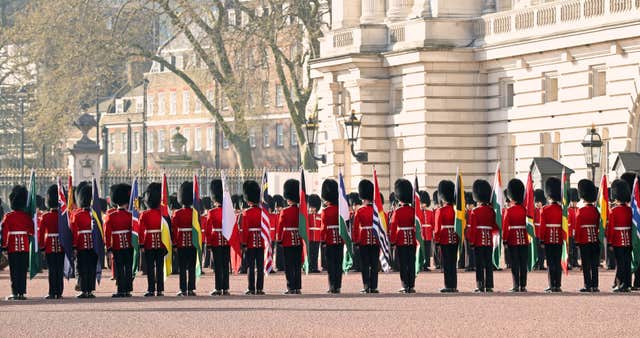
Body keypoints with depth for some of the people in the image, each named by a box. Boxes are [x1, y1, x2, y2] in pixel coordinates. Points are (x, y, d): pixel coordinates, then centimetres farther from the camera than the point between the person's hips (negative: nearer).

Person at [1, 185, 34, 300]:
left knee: (14, 270, 0)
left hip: (13, 247, -2)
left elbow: (4, 231, -8)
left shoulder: (8, 216, -5)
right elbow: (32, 230, 1)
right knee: (23, 270, 6)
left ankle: (15, 293, -4)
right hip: (24, 246, 2)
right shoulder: (27, 216, 1)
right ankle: (22, 292, 5)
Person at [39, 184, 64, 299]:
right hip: (62, 246, 2)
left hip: (50, 247, -2)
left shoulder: (45, 217, -6)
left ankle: (52, 293, -4)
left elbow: (41, 232, -4)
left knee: (52, 270, -1)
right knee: (60, 270, 5)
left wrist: (40, 246, 3)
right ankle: (59, 293, 5)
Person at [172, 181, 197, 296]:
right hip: (192, 243, 1)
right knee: (192, 267, 4)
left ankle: (183, 290, -2)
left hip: (181, 243, -1)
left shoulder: (177, 213, -5)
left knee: (182, 267, 1)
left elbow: (173, 229, -5)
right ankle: (191, 289, 3)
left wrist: (174, 242, 2)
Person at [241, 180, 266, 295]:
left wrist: (244, 243, -8)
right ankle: (259, 288, 4)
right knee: (260, 266, 4)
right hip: (261, 242, 3)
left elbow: (245, 229, -11)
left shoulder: (246, 212, -8)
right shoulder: (262, 211, 3)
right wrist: (266, 241, 14)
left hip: (250, 242, -3)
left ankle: (251, 288, -1)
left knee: (250, 266, 0)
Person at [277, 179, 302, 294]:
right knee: (297, 264, 7)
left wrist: (279, 240, 1)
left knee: (289, 265, -1)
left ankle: (291, 287, -4)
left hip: (288, 241, -4)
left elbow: (280, 227, -7)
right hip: (299, 240, 4)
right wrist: (303, 239, 15)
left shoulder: (285, 212, -9)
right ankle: (298, 287, 7)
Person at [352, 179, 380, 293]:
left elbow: (355, 227, -5)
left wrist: (355, 241, 1)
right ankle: (374, 287, 3)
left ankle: (366, 287, -2)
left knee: (365, 265, 1)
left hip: (364, 239, -2)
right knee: (374, 264, 5)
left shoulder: (359, 211, -5)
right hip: (376, 239, 2)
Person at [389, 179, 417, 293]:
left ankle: (405, 286, -3)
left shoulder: (398, 212, -9)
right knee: (411, 263, 6)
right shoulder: (414, 211, 2)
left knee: (403, 264, 0)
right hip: (412, 240, 4)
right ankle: (411, 286, 6)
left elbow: (393, 228, -8)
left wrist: (392, 241, -2)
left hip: (401, 240, -4)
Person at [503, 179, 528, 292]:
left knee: (514, 264, -1)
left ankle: (516, 286, -3)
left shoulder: (508, 210, -8)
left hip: (513, 240, -3)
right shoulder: (525, 209, 1)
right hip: (524, 239, 3)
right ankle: (523, 286, 6)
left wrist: (504, 240, -3)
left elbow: (505, 226, -8)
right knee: (523, 264, 6)